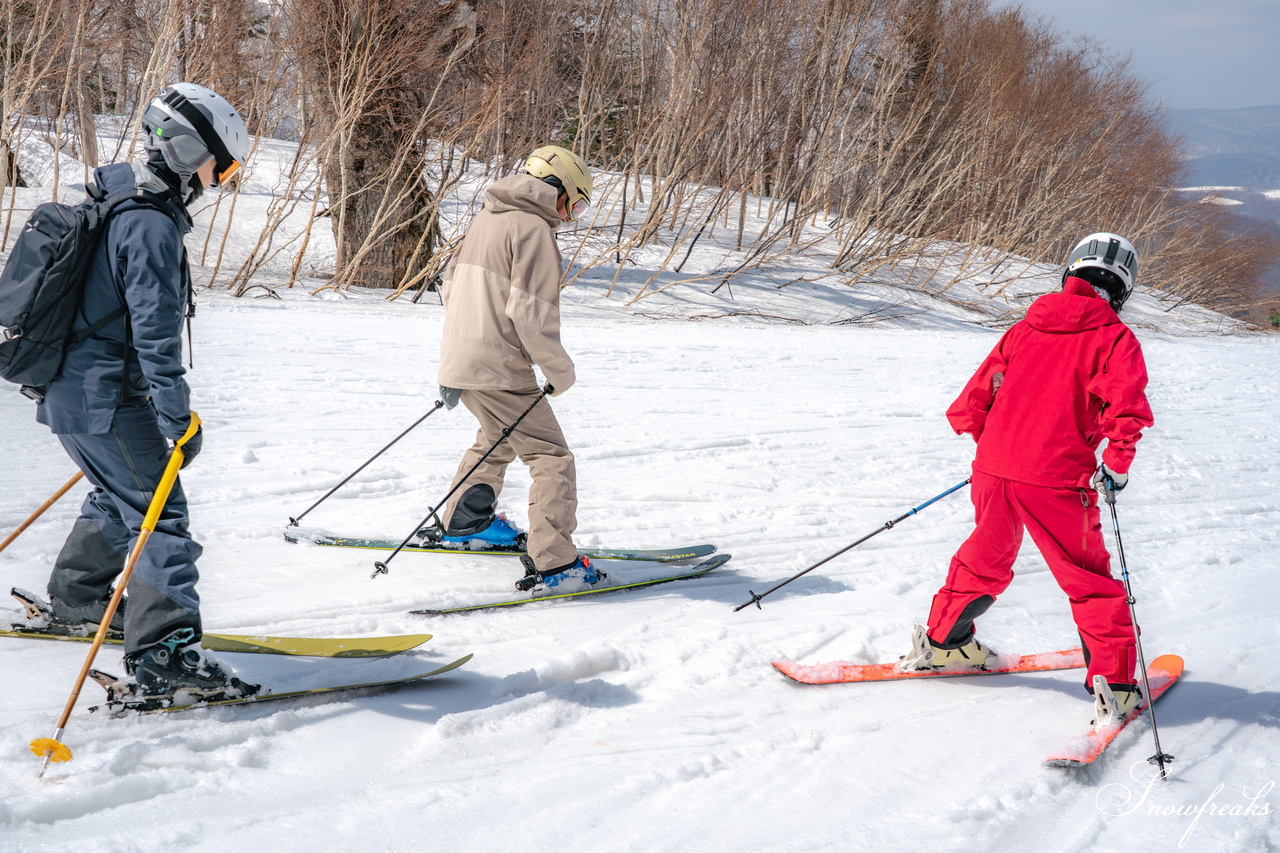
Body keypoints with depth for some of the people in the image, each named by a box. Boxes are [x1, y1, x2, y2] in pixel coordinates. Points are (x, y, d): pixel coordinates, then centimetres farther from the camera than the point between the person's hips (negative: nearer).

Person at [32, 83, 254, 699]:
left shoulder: (116, 202, 14)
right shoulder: (152, 224, -19)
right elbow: (155, 330, -24)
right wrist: (177, 417, -23)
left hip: (73, 389, 10)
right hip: (106, 400, -10)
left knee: (120, 496, 26)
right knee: (158, 512, -9)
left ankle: (74, 603, 40)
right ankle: (163, 652, -13)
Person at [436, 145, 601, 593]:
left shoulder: (486, 218, 13)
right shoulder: (534, 229, -15)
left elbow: (452, 284, 22)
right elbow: (531, 313, -21)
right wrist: (561, 371, -9)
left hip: (459, 358, 9)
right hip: (500, 370, -9)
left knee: (497, 438, 32)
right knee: (551, 456, -6)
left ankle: (464, 522, 47)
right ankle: (554, 563, -15)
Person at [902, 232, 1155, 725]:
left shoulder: (1025, 328, 12)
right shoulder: (1114, 338, -2)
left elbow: (977, 397, 14)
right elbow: (1127, 404, -18)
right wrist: (1116, 464, -7)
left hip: (994, 467, 5)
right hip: (1056, 480, -5)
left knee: (985, 559, 28)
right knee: (1090, 581, 8)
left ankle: (942, 640, 41)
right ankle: (1113, 685, 6)